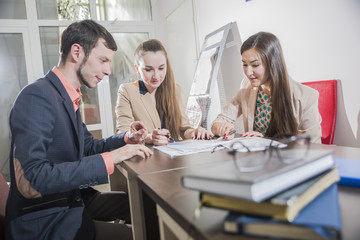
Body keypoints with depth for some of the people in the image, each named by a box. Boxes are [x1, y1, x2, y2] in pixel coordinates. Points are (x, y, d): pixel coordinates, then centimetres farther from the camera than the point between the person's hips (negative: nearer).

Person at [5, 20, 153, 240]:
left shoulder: (70, 99, 5)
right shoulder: (37, 97, -22)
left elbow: (88, 147, 18)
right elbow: (29, 182, -31)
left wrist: (126, 138, 1)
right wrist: (110, 159, -31)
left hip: (73, 199, 9)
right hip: (43, 222, -9)